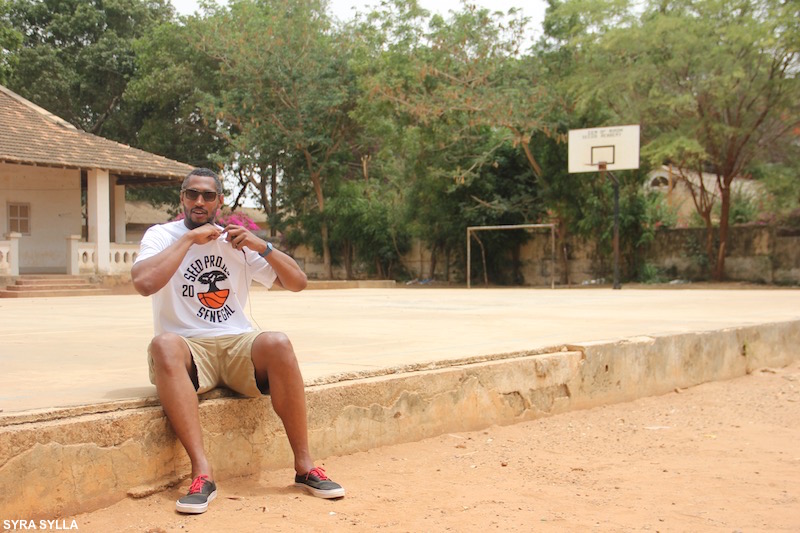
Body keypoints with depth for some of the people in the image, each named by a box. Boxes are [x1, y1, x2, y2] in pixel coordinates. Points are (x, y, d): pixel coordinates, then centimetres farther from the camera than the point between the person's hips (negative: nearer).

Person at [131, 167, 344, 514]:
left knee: (278, 344, -30)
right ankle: (202, 472, -38)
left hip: (237, 344, 2)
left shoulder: (236, 240, 11)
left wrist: (261, 246, -8)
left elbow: (298, 282, 6)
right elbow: (144, 283, -20)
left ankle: (304, 466, -21)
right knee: (164, 344, -36)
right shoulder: (162, 236, 3)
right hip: (188, 350, -2)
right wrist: (190, 238, -14)